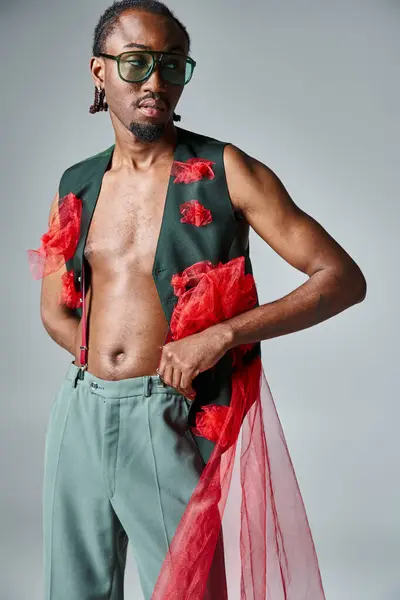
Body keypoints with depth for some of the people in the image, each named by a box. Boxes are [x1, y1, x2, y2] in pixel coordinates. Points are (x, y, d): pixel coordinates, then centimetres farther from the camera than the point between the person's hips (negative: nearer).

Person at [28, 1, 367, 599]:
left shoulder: (225, 171, -5)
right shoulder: (77, 186, 8)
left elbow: (344, 278, -9)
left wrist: (222, 335, -19)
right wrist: (106, 365, 2)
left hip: (168, 422, -4)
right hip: (79, 414, 5)